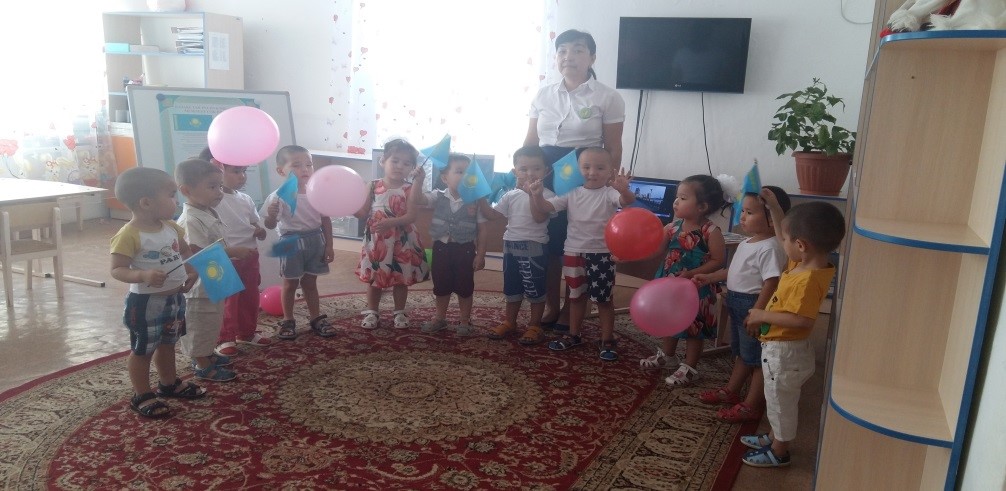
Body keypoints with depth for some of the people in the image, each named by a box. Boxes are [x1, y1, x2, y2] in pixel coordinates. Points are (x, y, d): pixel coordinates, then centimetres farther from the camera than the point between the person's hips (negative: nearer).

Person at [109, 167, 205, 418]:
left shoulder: (171, 228, 1)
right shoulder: (128, 235, -23)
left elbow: (185, 251, 17)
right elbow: (117, 270, -22)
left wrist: (191, 271, 1)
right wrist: (144, 275, -38)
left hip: (174, 298, 8)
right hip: (145, 302, -8)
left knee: (168, 343, 24)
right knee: (142, 350, 8)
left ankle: (169, 382, 43)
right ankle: (142, 396, 22)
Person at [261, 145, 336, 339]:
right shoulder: (278, 197, -14)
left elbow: (325, 220, 4)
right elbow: (270, 225, -11)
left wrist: (329, 245, 4)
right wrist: (271, 216, -34)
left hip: (315, 240, 3)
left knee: (310, 282, 14)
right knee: (290, 283, 10)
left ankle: (316, 318, 26)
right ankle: (288, 321, 25)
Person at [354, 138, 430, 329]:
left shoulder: (409, 189, -6)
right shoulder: (373, 186, -1)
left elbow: (411, 216, -17)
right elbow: (363, 213, -2)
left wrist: (390, 223, -29)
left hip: (401, 242, -1)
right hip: (377, 241, 1)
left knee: (401, 279, 11)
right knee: (374, 279, 11)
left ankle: (399, 312, 28)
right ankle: (372, 312, 27)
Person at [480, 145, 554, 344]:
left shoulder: (546, 195, -8)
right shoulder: (511, 196, 9)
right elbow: (494, 214, 10)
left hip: (534, 247, -6)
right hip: (511, 246, 6)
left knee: (535, 288, 2)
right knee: (512, 287, 17)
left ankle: (534, 326, 14)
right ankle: (509, 322, 30)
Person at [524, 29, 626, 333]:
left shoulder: (608, 98, -3)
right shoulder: (543, 95, 8)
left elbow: (613, 149, -3)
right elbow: (530, 142, 11)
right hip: (544, 174, 4)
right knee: (547, 240, 6)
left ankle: (571, 310, 18)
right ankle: (551, 306, 21)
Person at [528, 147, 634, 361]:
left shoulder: (609, 193, -9)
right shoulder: (572, 194, 2)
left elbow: (627, 201, -29)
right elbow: (546, 208, 1)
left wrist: (624, 190, -53)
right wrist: (538, 196, -21)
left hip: (601, 253, -4)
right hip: (574, 252, 4)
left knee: (603, 299, 4)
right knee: (576, 295, 17)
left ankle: (607, 341, 16)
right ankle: (573, 335, 31)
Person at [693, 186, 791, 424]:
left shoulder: (769, 248, -24)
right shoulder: (747, 243, 7)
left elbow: (771, 283, -27)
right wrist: (708, 278, 17)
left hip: (753, 306, -10)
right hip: (738, 304, 10)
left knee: (756, 358, 5)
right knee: (741, 353, 24)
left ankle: (751, 406, 15)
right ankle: (731, 391, 40)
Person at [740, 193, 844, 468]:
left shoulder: (808, 280, -32)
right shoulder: (805, 263, -3)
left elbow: (803, 320, -36)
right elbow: (784, 238, 14)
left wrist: (763, 316, -26)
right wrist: (774, 207, 6)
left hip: (784, 351, -10)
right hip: (781, 348, 10)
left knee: (781, 402, 11)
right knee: (779, 399, 27)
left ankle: (779, 452, 30)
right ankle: (774, 438, 46)